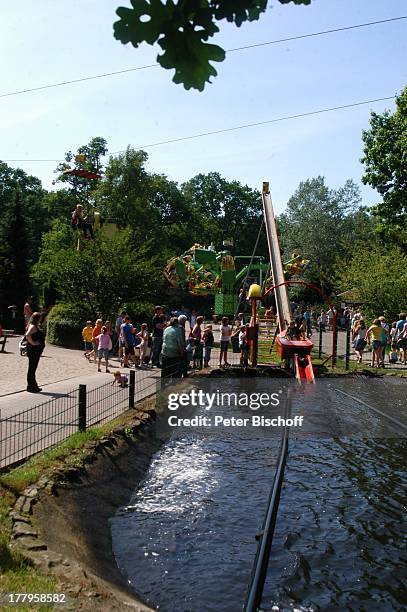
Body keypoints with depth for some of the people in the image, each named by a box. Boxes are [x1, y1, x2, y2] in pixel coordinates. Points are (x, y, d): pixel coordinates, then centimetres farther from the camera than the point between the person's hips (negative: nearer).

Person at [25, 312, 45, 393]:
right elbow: (27, 335, -34)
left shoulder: (36, 326, 14)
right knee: (32, 368, -3)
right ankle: (31, 387, 4)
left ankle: (33, 386, 23)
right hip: (33, 350, -10)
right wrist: (32, 343, -23)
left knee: (33, 368, 15)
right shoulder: (33, 326, -16)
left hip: (37, 350, 10)